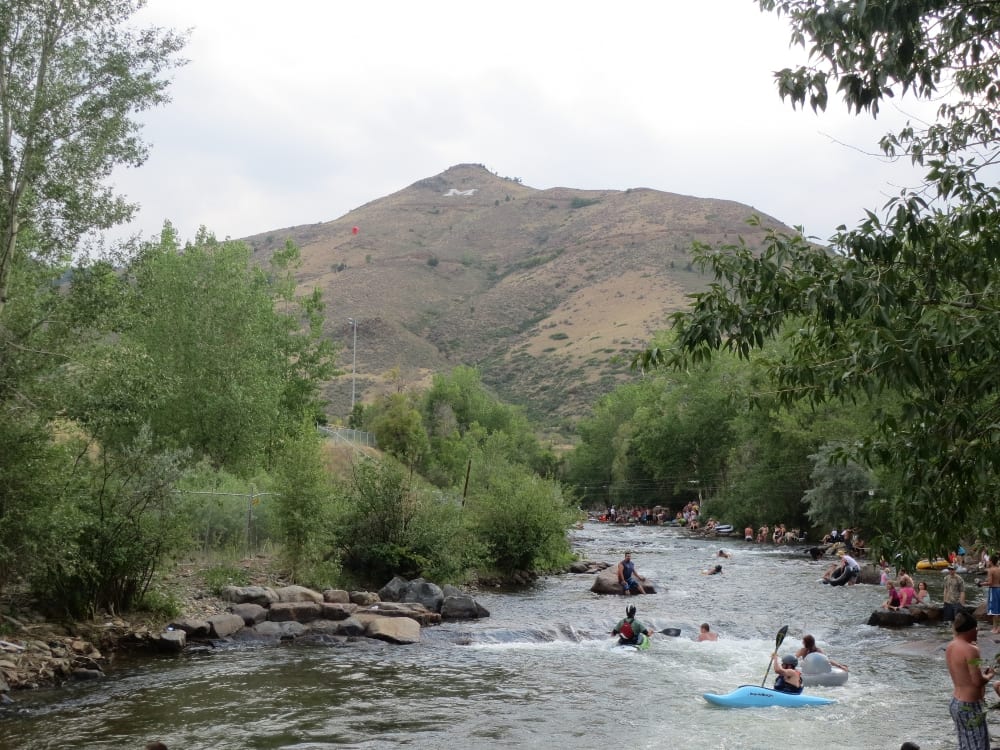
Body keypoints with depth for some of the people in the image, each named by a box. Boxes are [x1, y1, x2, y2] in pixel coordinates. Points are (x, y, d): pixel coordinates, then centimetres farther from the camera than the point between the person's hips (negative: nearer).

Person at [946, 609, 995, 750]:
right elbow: (978, 681, -21)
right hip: (970, 707, -9)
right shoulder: (971, 650, -21)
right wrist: (989, 675, -2)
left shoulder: (951, 647, 6)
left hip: (956, 702, 9)